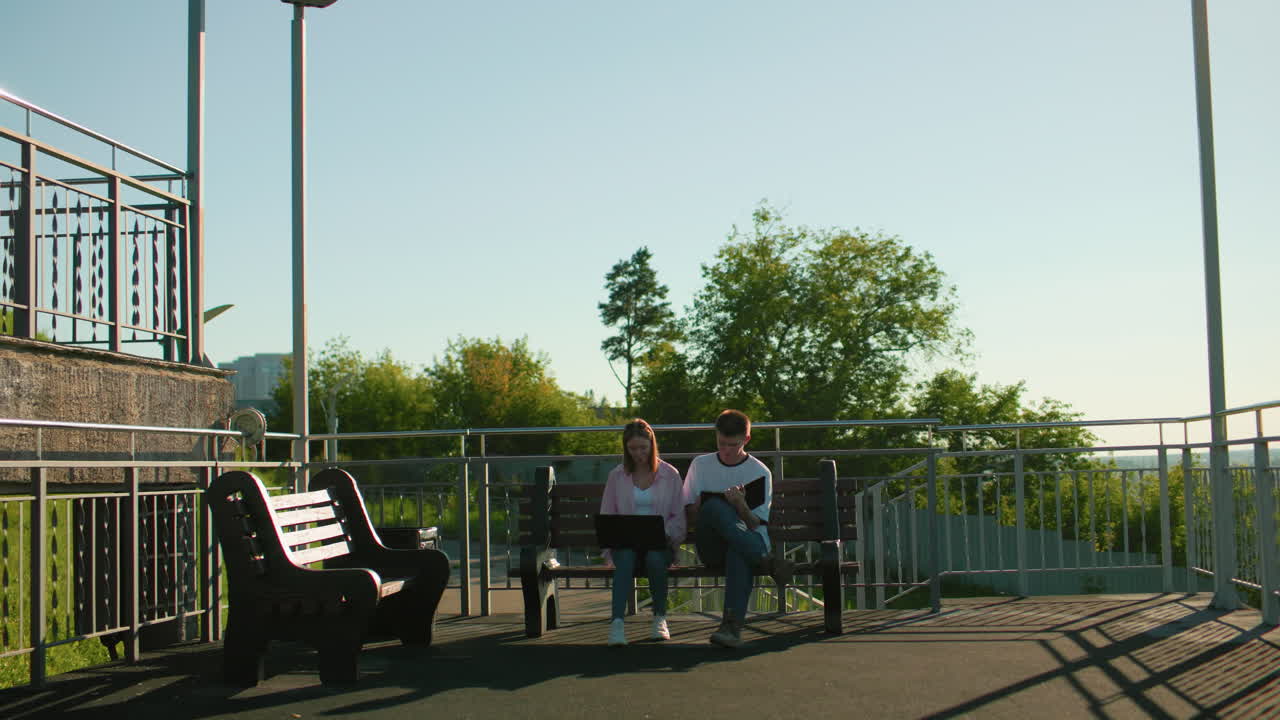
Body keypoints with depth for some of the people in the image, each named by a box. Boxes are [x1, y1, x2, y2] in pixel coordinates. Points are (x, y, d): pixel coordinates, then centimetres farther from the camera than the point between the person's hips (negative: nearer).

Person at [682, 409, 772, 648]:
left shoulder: (760, 472, 7)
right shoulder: (700, 465, 14)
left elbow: (755, 525, 0)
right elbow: (690, 519, 12)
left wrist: (741, 506, -23)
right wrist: (701, 509, -13)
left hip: (753, 544, -1)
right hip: (711, 549, 1)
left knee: (738, 553, -41)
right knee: (714, 507, -33)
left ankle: (733, 625, -45)